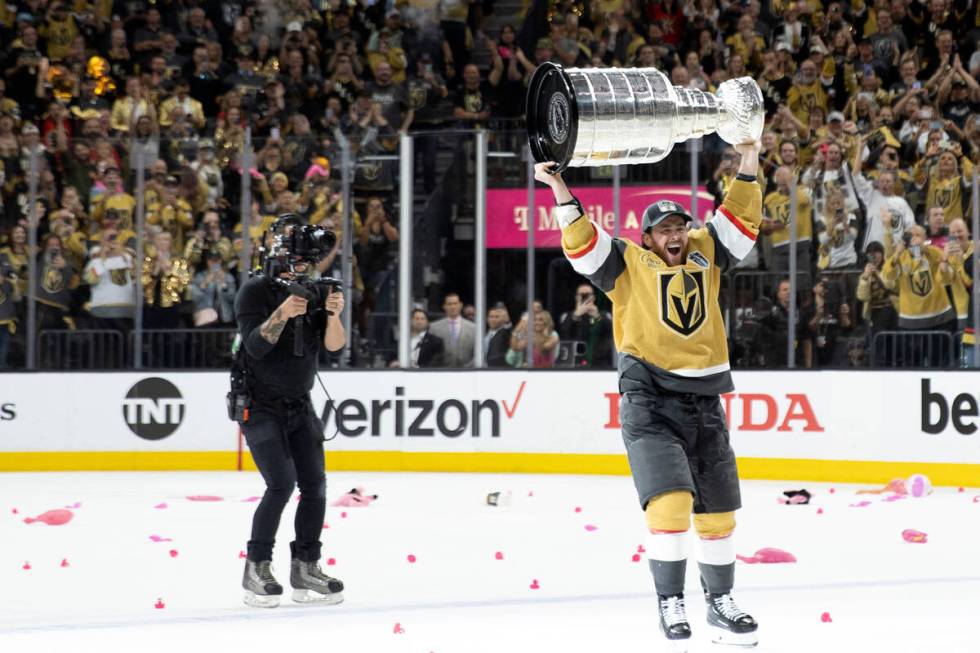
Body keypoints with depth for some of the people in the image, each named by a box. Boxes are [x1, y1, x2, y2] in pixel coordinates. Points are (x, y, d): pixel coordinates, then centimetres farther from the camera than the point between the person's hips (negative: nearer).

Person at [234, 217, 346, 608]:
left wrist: (333, 314, -25)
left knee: (314, 484, -1)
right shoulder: (256, 291, -12)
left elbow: (334, 345, -6)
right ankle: (256, 570, -6)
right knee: (281, 484, -16)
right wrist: (282, 314, -36)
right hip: (260, 405, -6)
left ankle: (306, 569, 9)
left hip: (300, 406, 6)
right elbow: (255, 346, -22)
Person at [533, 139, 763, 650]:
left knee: (718, 509, 11)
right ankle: (670, 604, -6)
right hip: (649, 401, -5)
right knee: (670, 500, -18)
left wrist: (748, 167, 1)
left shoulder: (705, 254, 11)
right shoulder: (628, 263, 1)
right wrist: (560, 189, -19)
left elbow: (740, 220, 12)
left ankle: (721, 606, 26)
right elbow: (581, 244, -9)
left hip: (704, 402, 5)